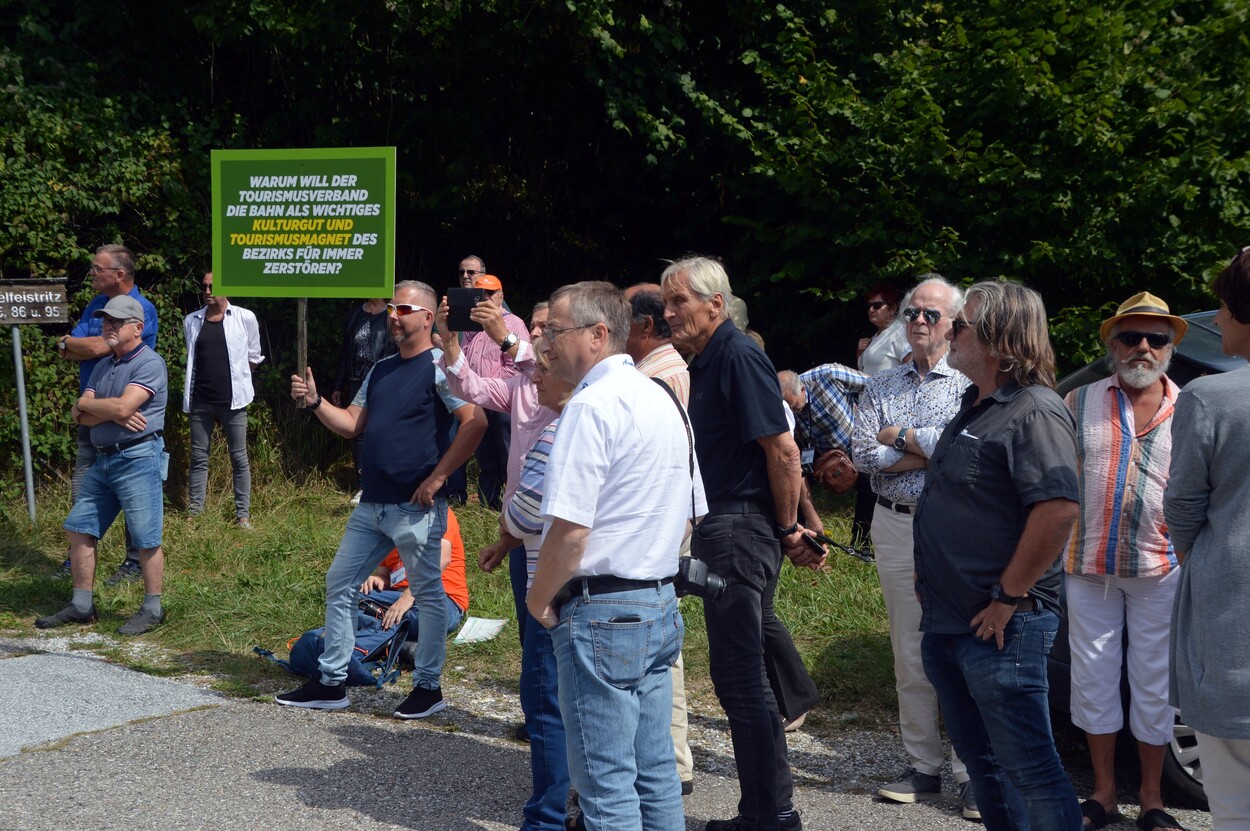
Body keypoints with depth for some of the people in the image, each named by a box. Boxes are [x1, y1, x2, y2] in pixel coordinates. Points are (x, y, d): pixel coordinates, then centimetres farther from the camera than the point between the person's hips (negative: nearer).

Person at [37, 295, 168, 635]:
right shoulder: (103, 367, 17)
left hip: (138, 458, -9)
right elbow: (79, 416, 9)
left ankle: (152, 610, 7)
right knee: (79, 529, 9)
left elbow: (122, 406, -21)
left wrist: (87, 404, -3)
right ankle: (82, 606, 18)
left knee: (146, 539, -3)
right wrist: (112, 413, -11)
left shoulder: (149, 363, -9)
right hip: (103, 459, 9)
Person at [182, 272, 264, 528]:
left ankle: (243, 514, 6)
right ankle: (194, 512, 12)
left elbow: (254, 357, 8)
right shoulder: (192, 321, 6)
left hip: (232, 400, -3)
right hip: (200, 401, 3)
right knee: (199, 458, 7)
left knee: (239, 458, 2)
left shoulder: (244, 318, -2)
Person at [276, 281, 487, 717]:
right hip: (372, 503, 9)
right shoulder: (381, 370, 16)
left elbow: (475, 422, -19)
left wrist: (437, 478, -18)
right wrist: (314, 402, -1)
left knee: (428, 594, 3)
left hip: (416, 507, -9)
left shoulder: (439, 366, -9)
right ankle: (331, 684, 19)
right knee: (339, 584, 11)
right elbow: (351, 423, 16)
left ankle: (428, 687, 14)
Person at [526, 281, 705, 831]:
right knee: (655, 772, 14)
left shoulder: (592, 405, -16)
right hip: (661, 606, 9)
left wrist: (539, 600, -6)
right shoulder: (663, 399, 13)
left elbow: (569, 531, -21)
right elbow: (690, 514, 21)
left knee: (606, 785, -2)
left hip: (602, 614, -9)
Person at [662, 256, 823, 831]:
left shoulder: (738, 356, -14)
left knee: (739, 671, -5)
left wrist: (788, 529, -12)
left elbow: (782, 449, -19)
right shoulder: (704, 362, 16)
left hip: (740, 527, -10)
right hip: (720, 526, 10)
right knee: (745, 670, 14)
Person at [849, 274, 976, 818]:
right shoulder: (880, 387, 12)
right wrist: (930, 450, -9)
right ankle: (923, 768, 17)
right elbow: (863, 455, -1)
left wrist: (900, 436, -8)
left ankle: (970, 774, 1)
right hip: (895, 528, 4)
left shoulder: (968, 384, 1)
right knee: (910, 656, 8)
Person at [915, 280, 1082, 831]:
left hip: (999, 628, -10)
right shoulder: (975, 408, 14)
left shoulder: (1033, 412, -17)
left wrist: (1007, 598, -23)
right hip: (947, 621, 10)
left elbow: (1059, 508, -29)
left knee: (1028, 766, -3)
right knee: (980, 758, 18)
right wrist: (930, 577, 17)